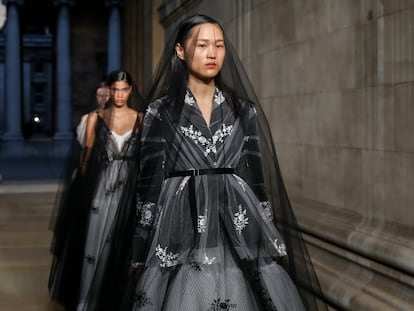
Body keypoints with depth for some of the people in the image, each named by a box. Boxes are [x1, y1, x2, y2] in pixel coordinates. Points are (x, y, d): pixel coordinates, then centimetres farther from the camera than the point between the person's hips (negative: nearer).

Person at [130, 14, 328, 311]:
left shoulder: (243, 109, 9)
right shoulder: (162, 110, 1)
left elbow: (257, 176, 9)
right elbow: (149, 180, -1)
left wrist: (268, 240, 6)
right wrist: (142, 253, -4)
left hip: (238, 227, 2)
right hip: (182, 228, -2)